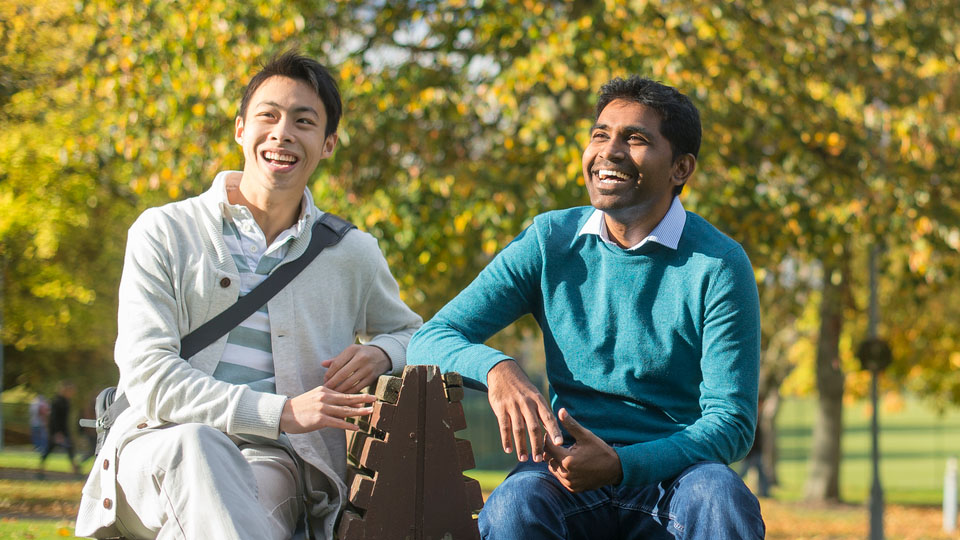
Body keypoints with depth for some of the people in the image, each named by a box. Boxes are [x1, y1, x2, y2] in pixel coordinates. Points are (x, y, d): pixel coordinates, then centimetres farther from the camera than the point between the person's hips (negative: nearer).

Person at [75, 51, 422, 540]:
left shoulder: (352, 254, 17)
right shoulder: (163, 233, 9)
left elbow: (412, 333, 34)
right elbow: (148, 375, -2)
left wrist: (380, 354, 5)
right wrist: (280, 412, -15)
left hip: (271, 461, 1)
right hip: (159, 445, -1)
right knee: (196, 444, -41)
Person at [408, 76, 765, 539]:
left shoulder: (717, 266, -3)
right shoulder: (549, 243, 5)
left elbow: (731, 422, -6)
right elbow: (430, 340, 2)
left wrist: (621, 464, -22)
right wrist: (497, 368, -22)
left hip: (672, 471, -1)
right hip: (570, 477, 1)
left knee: (721, 496, -35)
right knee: (515, 502, -33)